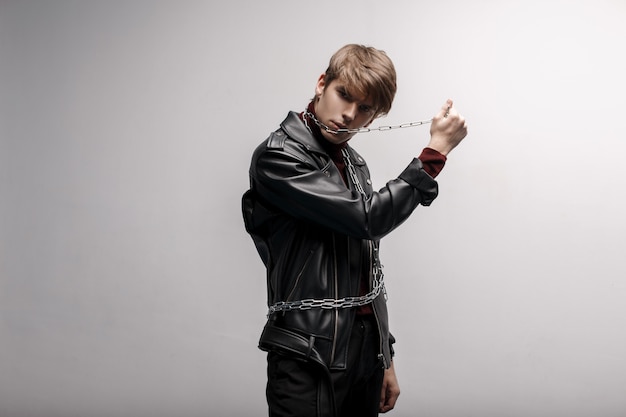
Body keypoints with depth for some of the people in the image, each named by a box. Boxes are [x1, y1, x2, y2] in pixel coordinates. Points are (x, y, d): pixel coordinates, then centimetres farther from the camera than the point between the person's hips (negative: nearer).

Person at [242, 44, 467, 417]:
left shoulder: (354, 163, 14)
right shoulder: (277, 158, -10)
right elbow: (368, 218, -18)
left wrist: (385, 359, 17)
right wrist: (436, 151, -11)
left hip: (367, 346, 7)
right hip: (310, 358, -7)